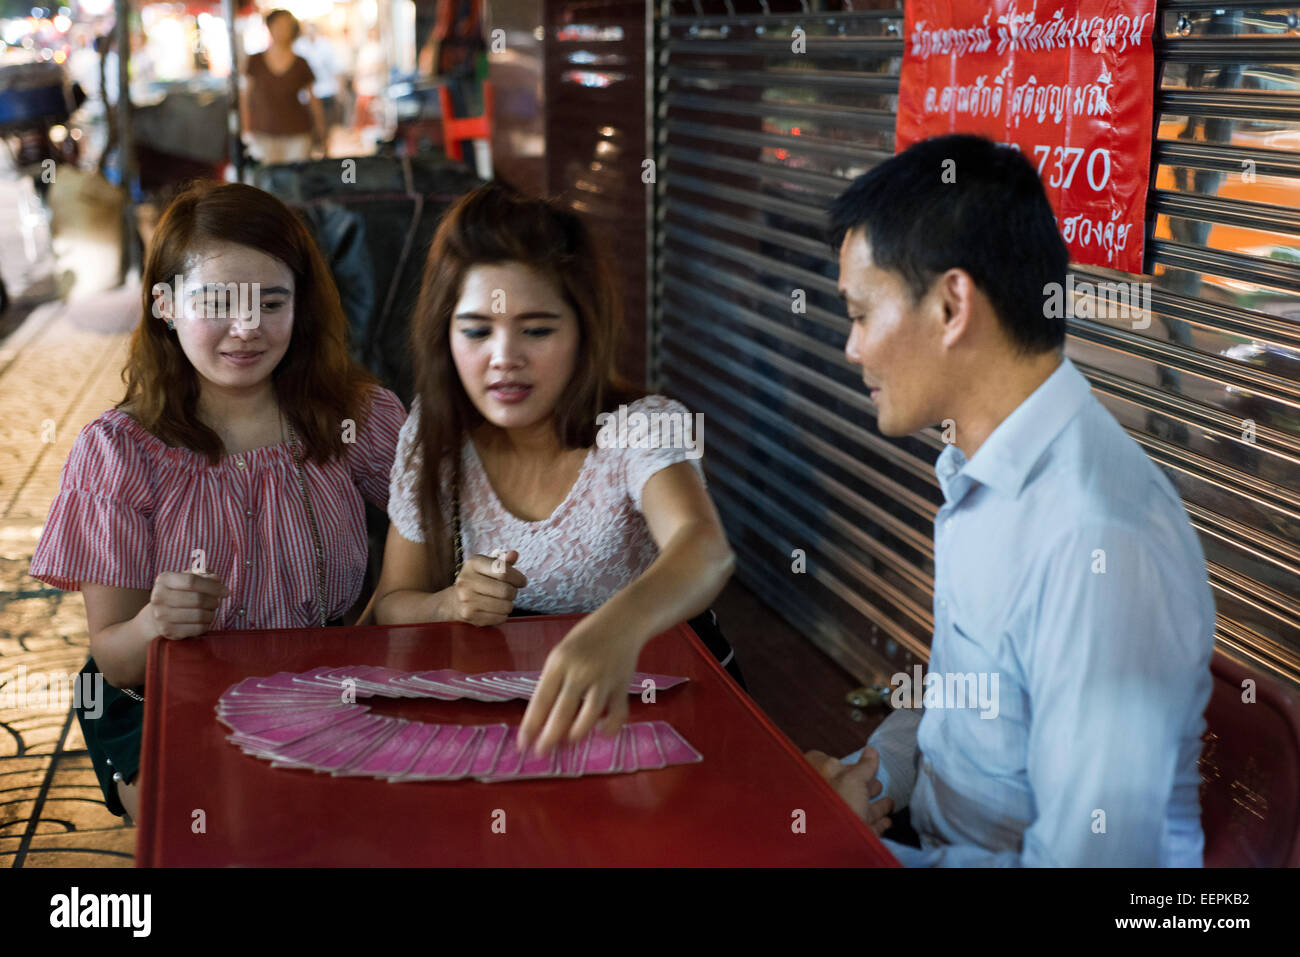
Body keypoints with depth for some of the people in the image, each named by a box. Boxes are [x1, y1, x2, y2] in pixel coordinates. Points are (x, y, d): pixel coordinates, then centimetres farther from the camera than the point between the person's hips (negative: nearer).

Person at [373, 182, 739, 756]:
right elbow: (391, 604, 6)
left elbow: (705, 548, -37)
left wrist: (617, 626, -60)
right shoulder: (434, 436, -2)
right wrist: (451, 605, -20)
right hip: (508, 697, 3)